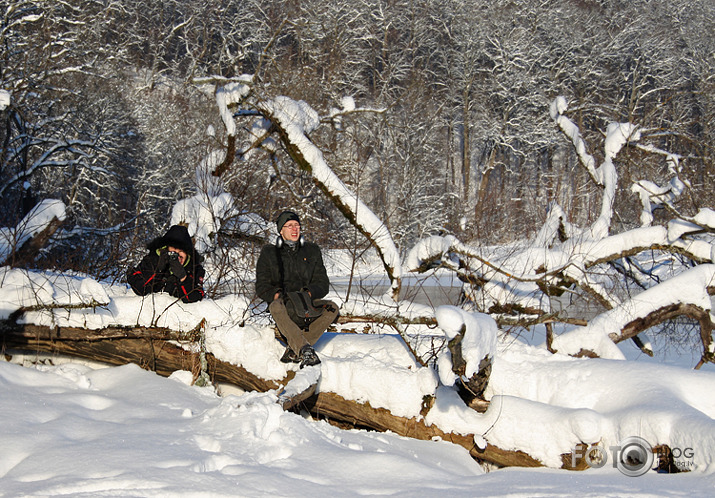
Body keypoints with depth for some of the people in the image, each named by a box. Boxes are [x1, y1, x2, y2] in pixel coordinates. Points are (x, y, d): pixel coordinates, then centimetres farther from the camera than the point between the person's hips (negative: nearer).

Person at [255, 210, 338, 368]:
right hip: (282, 301, -2)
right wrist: (277, 295, -19)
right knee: (276, 308, -39)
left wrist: (309, 292, -14)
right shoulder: (269, 253, 8)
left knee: (332, 308, -28)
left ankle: (293, 351, -32)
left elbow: (323, 283, 9)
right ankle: (305, 349, -53)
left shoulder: (312, 251, 14)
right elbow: (261, 287, 4)